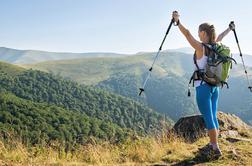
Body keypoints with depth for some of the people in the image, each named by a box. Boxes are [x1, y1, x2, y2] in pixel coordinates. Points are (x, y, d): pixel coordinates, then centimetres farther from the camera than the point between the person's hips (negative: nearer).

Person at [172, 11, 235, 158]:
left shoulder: (200, 47, -13)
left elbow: (187, 34, -28)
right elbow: (220, 37, 26)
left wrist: (178, 22, -40)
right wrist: (230, 29, 46)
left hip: (203, 87, -7)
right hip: (215, 87, 7)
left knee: (209, 119, -2)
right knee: (213, 117, 15)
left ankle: (216, 149, 1)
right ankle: (213, 144, 26)